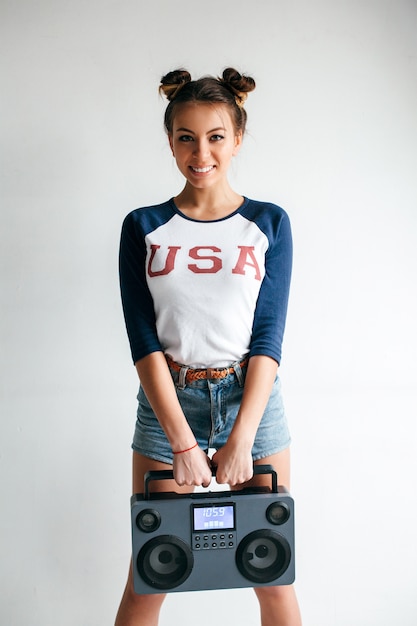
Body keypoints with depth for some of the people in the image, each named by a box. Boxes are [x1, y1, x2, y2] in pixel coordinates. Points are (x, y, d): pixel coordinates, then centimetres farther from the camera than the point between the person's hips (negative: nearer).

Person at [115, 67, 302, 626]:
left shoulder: (269, 223, 2)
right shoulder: (143, 228, 2)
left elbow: (268, 337, -3)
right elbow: (144, 341, -5)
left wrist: (241, 438, -13)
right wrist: (183, 441, -14)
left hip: (251, 399, 1)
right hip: (168, 402, 0)